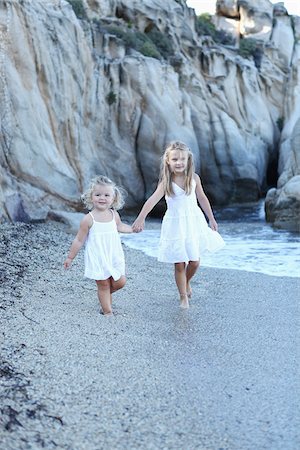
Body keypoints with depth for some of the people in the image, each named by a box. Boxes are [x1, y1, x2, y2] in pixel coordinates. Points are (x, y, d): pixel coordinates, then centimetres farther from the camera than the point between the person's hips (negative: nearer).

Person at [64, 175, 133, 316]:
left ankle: (106, 293, 35)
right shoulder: (88, 219, -15)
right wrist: (70, 257, -2)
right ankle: (108, 312, 15)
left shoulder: (114, 214, 0)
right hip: (97, 259, -5)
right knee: (103, 285, 3)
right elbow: (79, 240, -7)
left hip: (114, 256, 5)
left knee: (120, 282, 5)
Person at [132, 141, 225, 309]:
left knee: (195, 261, 5)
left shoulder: (194, 178, -3)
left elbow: (202, 198, 8)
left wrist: (211, 219, 14)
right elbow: (153, 199, -25)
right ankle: (183, 297, 17)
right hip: (175, 224, -2)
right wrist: (141, 218, -39)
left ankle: (187, 282, 36)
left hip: (194, 221, 3)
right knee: (179, 264, 1)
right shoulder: (166, 182, -12)